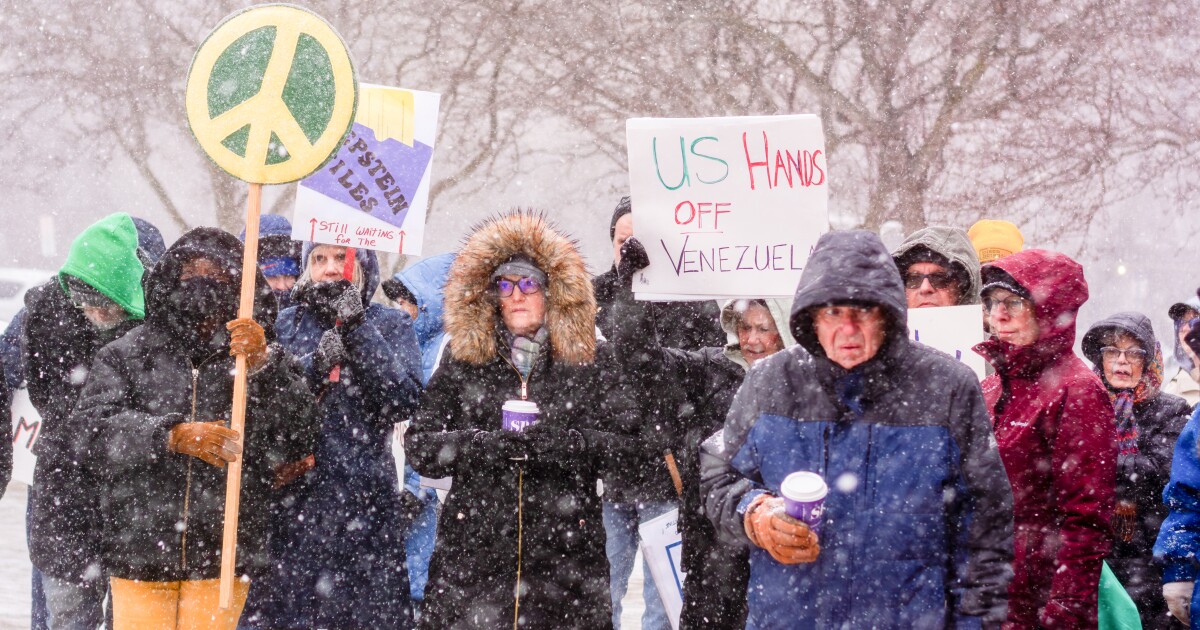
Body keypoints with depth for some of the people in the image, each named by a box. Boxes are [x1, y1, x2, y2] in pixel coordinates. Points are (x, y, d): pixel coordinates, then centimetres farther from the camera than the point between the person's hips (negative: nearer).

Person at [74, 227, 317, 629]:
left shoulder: (268, 364, 5)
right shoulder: (126, 355, 6)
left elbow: (299, 436, -9)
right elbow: (93, 430, -6)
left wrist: (261, 363, -22)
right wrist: (172, 437, -20)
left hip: (222, 560, 0)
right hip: (141, 552, 0)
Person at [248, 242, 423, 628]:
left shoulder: (391, 325, 7)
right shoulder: (286, 325, 11)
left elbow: (403, 401, -9)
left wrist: (356, 329, -12)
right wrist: (315, 364, -14)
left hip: (366, 500, -1)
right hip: (294, 498, 1)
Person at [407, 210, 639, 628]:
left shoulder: (589, 364, 9)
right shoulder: (462, 364, 11)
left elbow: (623, 442, 0)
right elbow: (421, 446, 4)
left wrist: (559, 443, -17)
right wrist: (488, 445, -13)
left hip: (566, 553, 0)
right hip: (473, 552, 1)